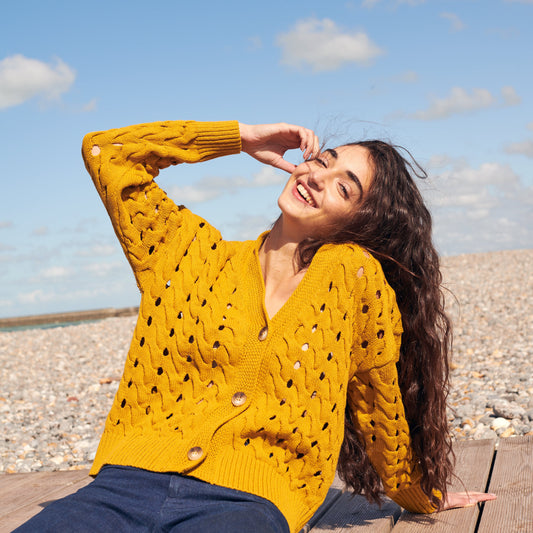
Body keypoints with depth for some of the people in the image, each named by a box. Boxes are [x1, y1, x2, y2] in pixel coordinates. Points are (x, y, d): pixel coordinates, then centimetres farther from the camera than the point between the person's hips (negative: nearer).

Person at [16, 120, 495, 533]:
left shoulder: (354, 273, 5)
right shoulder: (192, 254, 13)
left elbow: (379, 404, 17)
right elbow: (104, 150, 12)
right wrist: (242, 136, 15)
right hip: (128, 484, 3)